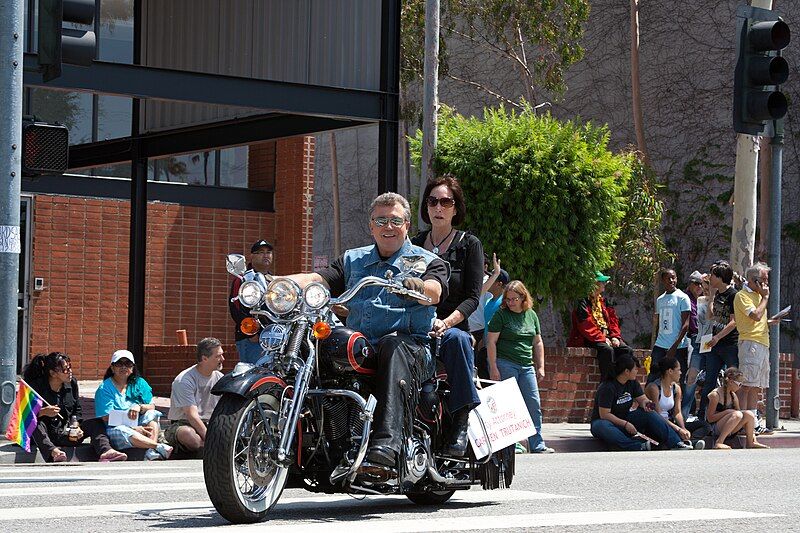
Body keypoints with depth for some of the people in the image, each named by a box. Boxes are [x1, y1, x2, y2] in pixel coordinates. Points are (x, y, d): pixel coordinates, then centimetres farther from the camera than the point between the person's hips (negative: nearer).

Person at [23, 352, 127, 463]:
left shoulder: (72, 383, 7)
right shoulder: (36, 386, -8)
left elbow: (78, 410, 13)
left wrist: (75, 427, -6)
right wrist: (43, 412, -29)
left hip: (66, 435, 5)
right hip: (45, 434, -5)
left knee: (96, 423, -11)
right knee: (37, 424, -37)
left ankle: (106, 452, -39)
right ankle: (53, 451, -63)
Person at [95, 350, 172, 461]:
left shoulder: (139, 383, 12)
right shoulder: (104, 388, -2)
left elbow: (152, 407, 6)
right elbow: (107, 418, -12)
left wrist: (139, 407, -19)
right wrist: (134, 429, -21)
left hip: (138, 426, 5)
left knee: (152, 415, -19)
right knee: (121, 431, -36)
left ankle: (151, 452, -39)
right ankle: (159, 447, -44)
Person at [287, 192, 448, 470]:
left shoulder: (427, 262, 11)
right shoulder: (352, 260, 25)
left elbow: (434, 293, -11)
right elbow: (318, 279, 9)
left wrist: (418, 286, -36)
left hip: (411, 345, -4)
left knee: (393, 344, -39)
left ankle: (387, 442, -55)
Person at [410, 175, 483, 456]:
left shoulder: (469, 244, 10)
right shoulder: (413, 245, 19)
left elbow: (472, 296, 0)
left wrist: (446, 322, -18)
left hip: (454, 327, -2)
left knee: (456, 337, -39)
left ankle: (461, 421, -38)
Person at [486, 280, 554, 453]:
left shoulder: (531, 315, 13)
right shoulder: (501, 314, -2)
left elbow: (537, 343, 19)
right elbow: (491, 342, -5)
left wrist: (540, 366, 13)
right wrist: (493, 368, -12)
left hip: (527, 366, 5)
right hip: (505, 364, -5)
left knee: (534, 404, 1)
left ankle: (537, 445, 4)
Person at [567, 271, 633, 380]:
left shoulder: (603, 301, 19)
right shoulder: (583, 303, -6)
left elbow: (613, 320, 17)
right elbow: (586, 327, -14)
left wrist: (615, 336, 0)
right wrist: (602, 339, -18)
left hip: (606, 337, 7)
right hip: (588, 340, -7)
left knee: (627, 350, -15)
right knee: (607, 350, -34)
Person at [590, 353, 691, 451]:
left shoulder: (632, 383, 3)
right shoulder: (607, 387, -20)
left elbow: (642, 399, 6)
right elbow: (604, 414, -23)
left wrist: (645, 403, -19)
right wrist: (625, 424, -25)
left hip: (625, 420, 7)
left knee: (648, 413, -15)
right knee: (602, 427, -41)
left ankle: (675, 444, -23)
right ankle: (639, 447, -48)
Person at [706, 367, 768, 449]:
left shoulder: (733, 396, 11)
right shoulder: (715, 395, -12)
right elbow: (710, 419, -13)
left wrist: (752, 433, 5)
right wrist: (727, 412, -20)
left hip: (728, 431, 7)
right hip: (714, 429, -7)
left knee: (749, 414, -11)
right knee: (737, 414, -31)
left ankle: (751, 443, -6)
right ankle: (718, 443, -33)